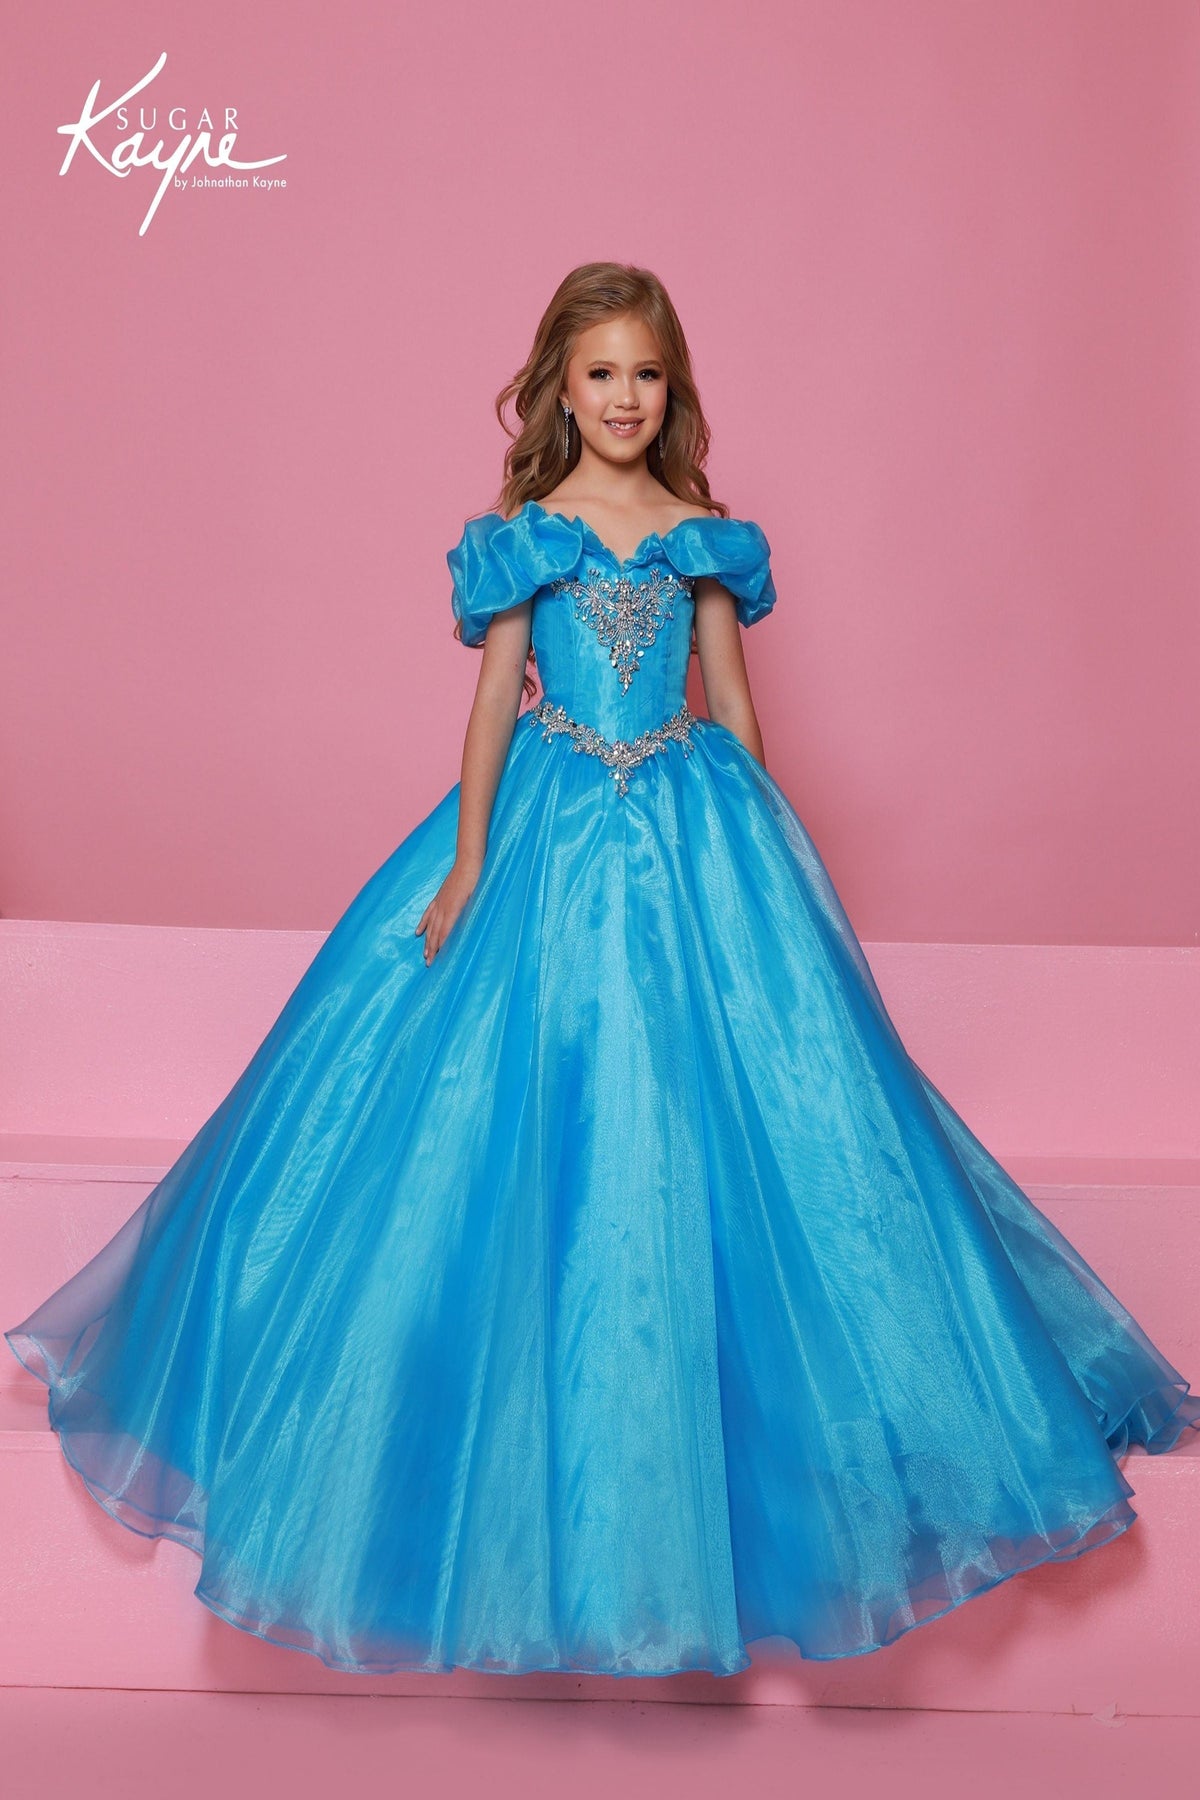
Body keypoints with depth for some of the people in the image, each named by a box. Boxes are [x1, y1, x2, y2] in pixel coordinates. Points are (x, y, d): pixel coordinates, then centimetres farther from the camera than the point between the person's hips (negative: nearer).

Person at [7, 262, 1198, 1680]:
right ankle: (539, 1435, 22)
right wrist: (468, 859, -5)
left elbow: (734, 702, 8)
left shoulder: (706, 538, 5)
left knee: (695, 1111, 3)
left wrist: (761, 849, 7)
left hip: (689, 834, 2)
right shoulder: (520, 536, 1)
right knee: (530, 1113, 2)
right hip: (550, 824, -1)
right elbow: (495, 699, -1)